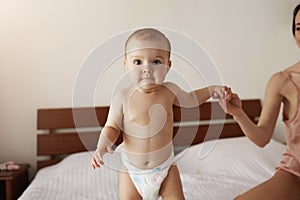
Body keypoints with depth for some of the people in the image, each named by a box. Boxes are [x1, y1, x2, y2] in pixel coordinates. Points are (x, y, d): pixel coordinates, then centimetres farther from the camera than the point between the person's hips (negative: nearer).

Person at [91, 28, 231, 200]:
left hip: (165, 166, 2)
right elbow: (112, 127, -8)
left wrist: (212, 90, 2)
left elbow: (190, 99, 13)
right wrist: (103, 145, -26)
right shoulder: (122, 98, -17)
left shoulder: (170, 91, -9)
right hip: (131, 170, -1)